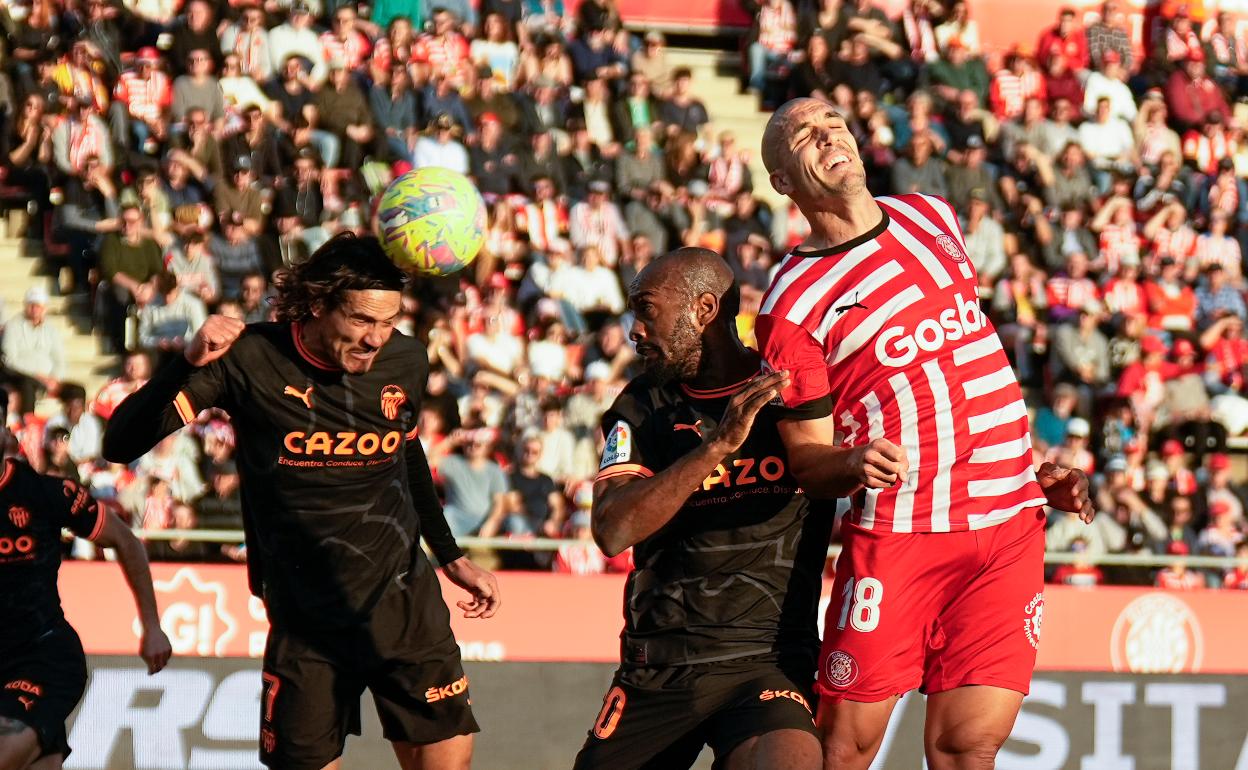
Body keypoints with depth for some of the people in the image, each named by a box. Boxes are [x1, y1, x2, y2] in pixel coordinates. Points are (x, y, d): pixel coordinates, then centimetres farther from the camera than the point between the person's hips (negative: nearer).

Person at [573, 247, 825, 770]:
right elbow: (612, 532, -8)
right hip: (656, 668, 4)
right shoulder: (642, 409, 7)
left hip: (766, 662, -4)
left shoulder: (797, 389, 3)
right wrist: (717, 445, -18)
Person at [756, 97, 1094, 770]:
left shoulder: (933, 218, 14)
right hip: (897, 533, -4)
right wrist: (857, 464, -23)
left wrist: (1034, 469, 23)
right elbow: (808, 460, -1)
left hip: (1010, 524, 4)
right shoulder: (793, 302, -3)